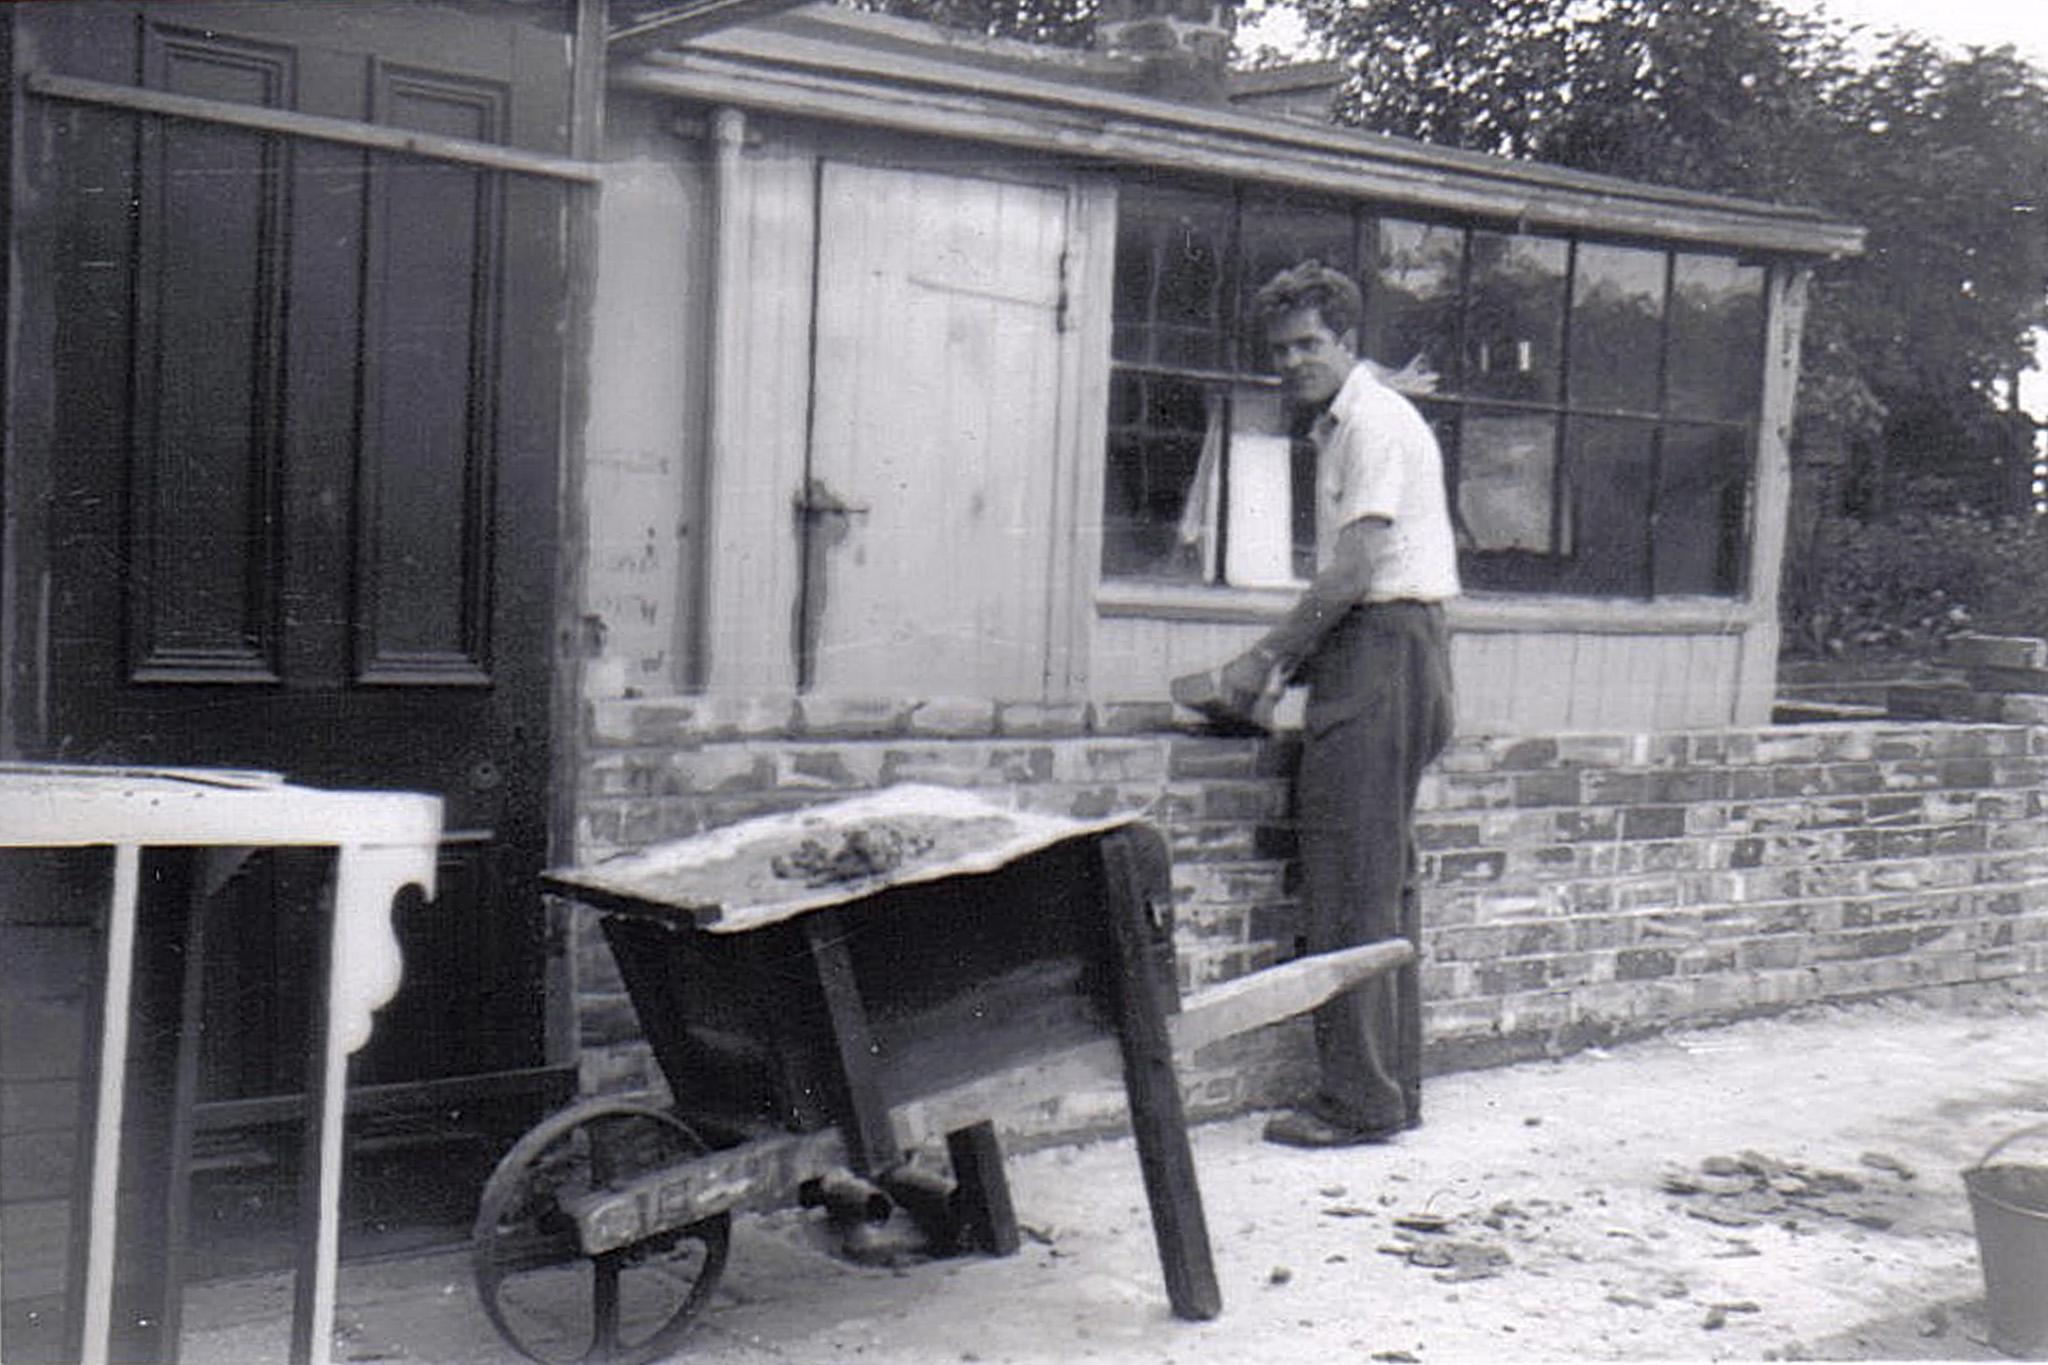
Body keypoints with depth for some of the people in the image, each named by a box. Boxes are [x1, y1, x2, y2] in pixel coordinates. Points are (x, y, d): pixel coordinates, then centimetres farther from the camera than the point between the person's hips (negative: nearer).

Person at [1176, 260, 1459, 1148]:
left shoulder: (1376, 422, -9)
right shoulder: (1340, 426, 21)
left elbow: (1355, 569, -17)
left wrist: (1265, 659, -13)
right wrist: (1288, 667, 12)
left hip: (1385, 651, -10)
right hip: (1373, 653, 10)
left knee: (1354, 882, -9)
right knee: (1380, 879, 11)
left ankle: (1358, 1100, -5)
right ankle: (1391, 1089, 17)